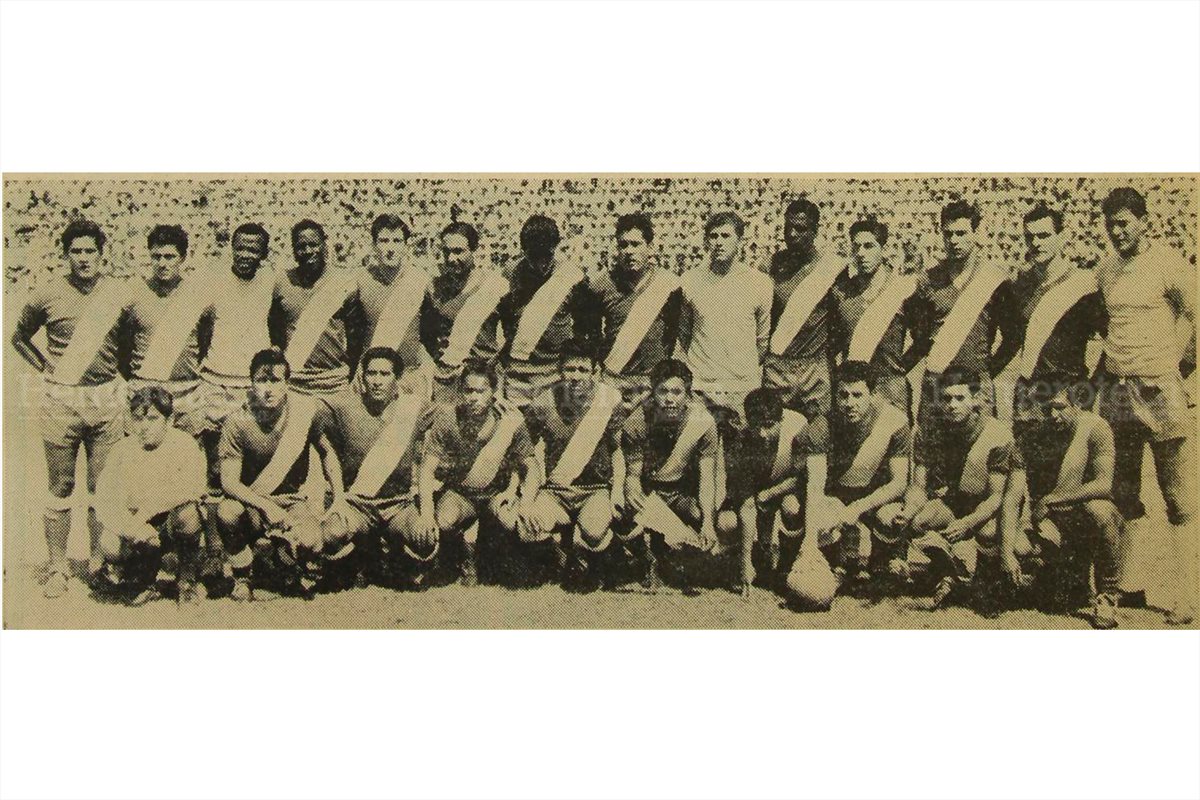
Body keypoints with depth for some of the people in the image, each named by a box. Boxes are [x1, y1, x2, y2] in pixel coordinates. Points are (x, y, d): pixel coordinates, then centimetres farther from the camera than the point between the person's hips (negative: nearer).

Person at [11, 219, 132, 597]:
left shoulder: (119, 295, 3)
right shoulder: (48, 295, 0)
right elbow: (19, 336, 16)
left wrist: (119, 369, 7)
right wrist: (44, 367, 7)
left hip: (106, 399, 1)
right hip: (60, 400, -1)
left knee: (102, 487, 6)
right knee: (60, 487, 4)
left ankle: (99, 559, 18)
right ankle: (57, 567, 11)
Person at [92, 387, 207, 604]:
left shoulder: (184, 444, -8)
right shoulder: (122, 450, -1)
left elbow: (194, 487, -25)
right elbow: (104, 501, -8)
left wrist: (146, 510, -28)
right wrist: (131, 526, -27)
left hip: (171, 524, -1)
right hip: (134, 524, 1)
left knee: (187, 511, -34)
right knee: (110, 546, -29)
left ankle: (187, 578, -9)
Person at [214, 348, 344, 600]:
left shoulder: (307, 410, -10)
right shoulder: (237, 422, -14)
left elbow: (327, 453, 7)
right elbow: (229, 482, -15)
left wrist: (339, 497, -3)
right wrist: (266, 506, -31)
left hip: (292, 501, 0)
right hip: (250, 500, 0)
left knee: (310, 544, -30)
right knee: (226, 512, -34)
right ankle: (243, 578, -7)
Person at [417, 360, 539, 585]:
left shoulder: (511, 420, -12)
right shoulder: (447, 418, -13)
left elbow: (532, 469, -9)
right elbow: (427, 470, -14)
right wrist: (426, 512, -30)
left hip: (498, 492, 0)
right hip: (458, 492, 0)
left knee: (513, 522, -32)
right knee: (443, 522, -33)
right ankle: (468, 545, 2)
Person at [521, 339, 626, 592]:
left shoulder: (610, 402, -7)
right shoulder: (542, 405, -7)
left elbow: (617, 452, 4)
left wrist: (617, 492, -8)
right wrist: (528, 491, -8)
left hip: (597, 489, -1)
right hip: (554, 489, 1)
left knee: (594, 532, -33)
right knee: (528, 528, -28)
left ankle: (584, 557, 5)